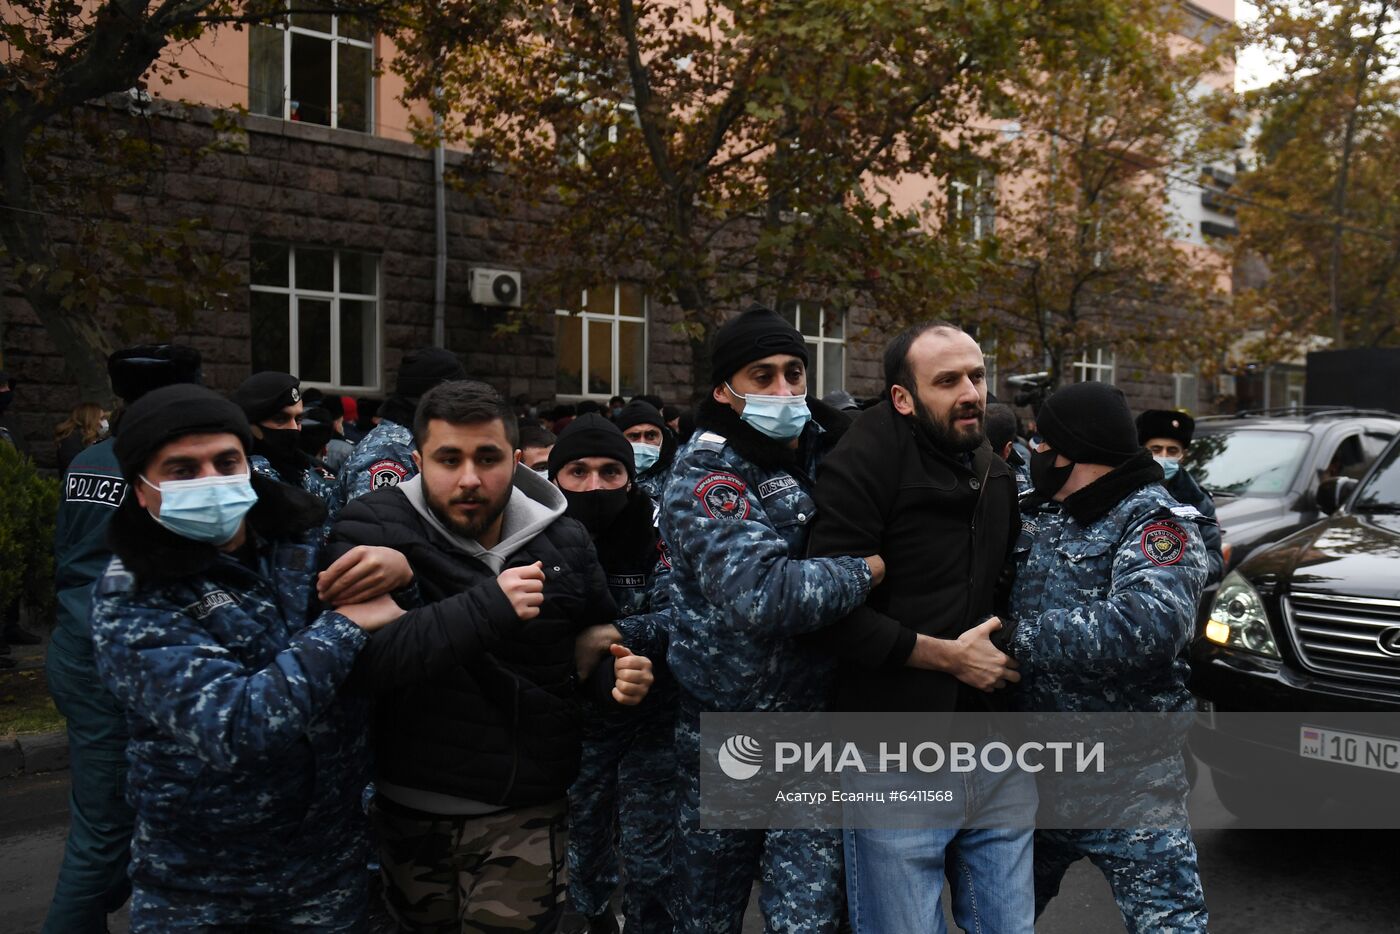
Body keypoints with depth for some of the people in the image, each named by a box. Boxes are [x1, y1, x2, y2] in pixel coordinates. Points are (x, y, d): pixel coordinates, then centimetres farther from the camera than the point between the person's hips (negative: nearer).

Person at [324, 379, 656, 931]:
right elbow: (358, 658, -26)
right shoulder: (372, 529, -11)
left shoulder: (563, 541, -2)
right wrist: (486, 607, -34)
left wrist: (620, 674, -9)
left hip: (526, 812, 0)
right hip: (409, 808, 0)